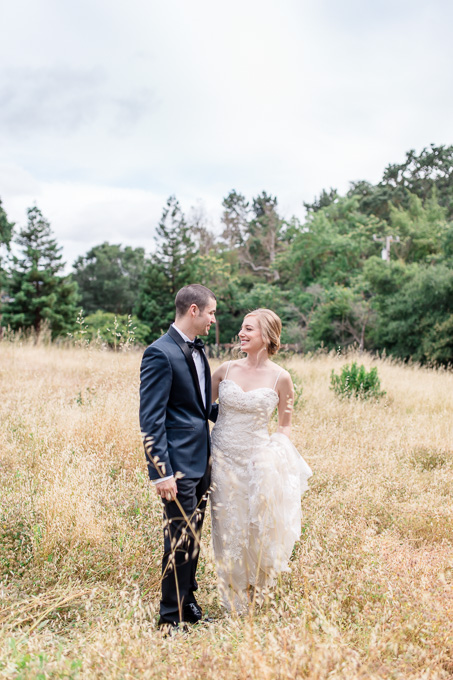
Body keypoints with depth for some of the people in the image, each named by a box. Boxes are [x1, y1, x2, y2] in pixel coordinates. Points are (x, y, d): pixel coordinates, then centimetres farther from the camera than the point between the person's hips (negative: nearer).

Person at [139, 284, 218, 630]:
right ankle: (171, 617, 17)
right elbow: (151, 419, -18)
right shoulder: (160, 353, -16)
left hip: (202, 461, 9)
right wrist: (161, 473, -21)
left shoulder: (198, 349, 11)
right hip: (179, 463, -8)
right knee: (180, 541, 1)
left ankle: (189, 602, 34)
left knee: (193, 537, 19)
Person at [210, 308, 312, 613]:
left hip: (257, 461, -2)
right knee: (228, 531, 11)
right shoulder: (227, 369, 0)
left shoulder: (280, 378, -6)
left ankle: (255, 593, 35)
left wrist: (275, 449, -12)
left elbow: (286, 425, 4)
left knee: (258, 530, 8)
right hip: (222, 459, 2)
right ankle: (234, 602, 30)